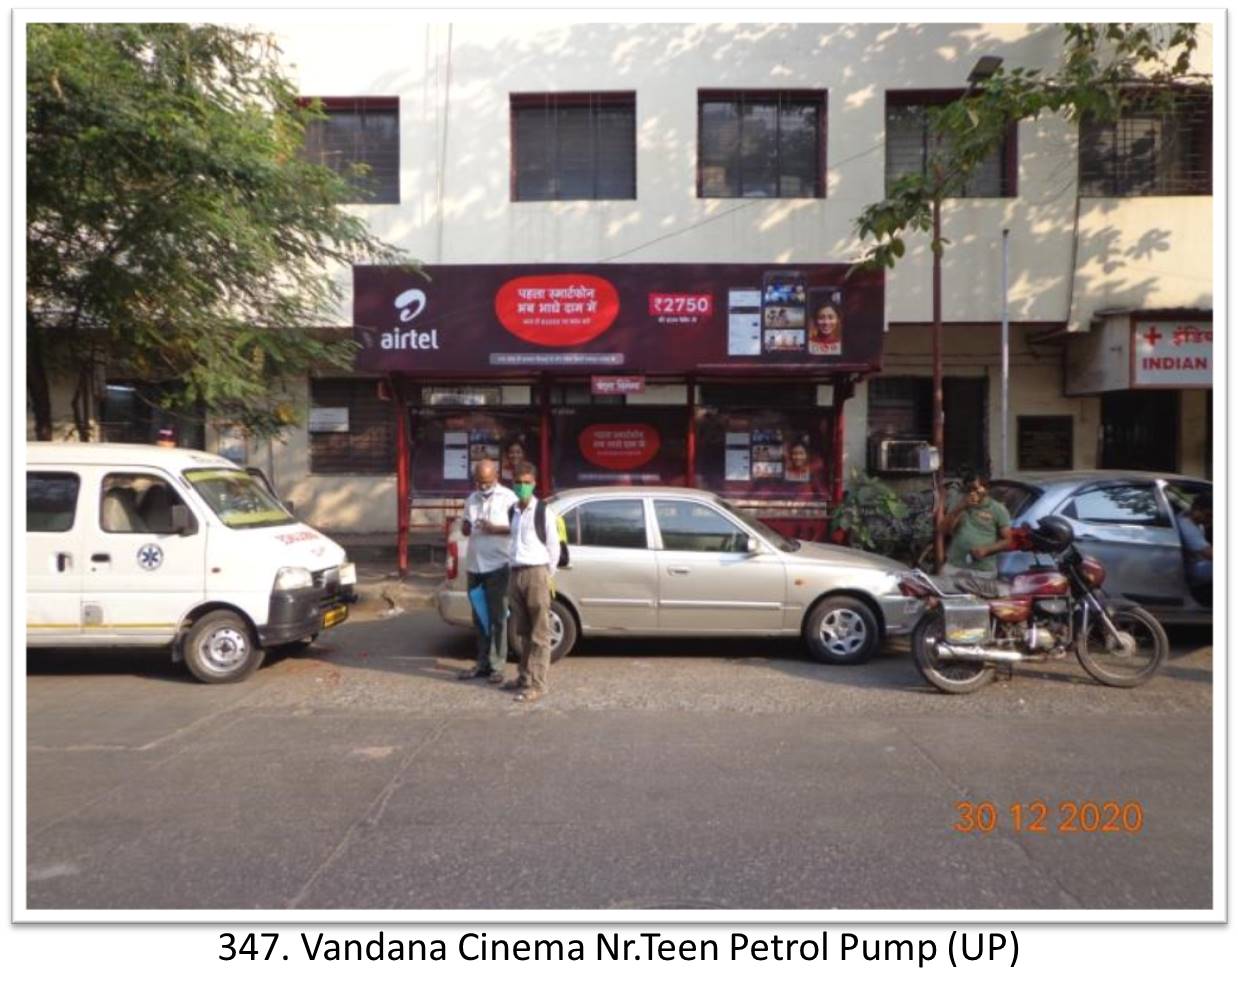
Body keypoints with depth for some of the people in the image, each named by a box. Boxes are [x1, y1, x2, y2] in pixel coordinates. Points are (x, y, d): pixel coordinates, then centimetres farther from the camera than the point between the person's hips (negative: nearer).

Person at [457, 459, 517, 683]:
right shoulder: (471, 499, 15)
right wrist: (466, 526, -3)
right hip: (474, 565, 6)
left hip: (497, 566, -6)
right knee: (479, 618, 10)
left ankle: (496, 665, 3)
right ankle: (482, 663, 18)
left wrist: (495, 529, -19)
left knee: (497, 618, -2)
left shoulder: (508, 497, -4)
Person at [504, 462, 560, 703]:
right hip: (516, 574, 6)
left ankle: (537, 684, -2)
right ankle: (524, 676, 25)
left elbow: (554, 547, -2)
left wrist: (547, 576, 0)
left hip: (536, 574, -6)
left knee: (539, 634, -3)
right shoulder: (512, 512, 11)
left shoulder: (544, 513, -5)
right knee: (523, 632, 15)